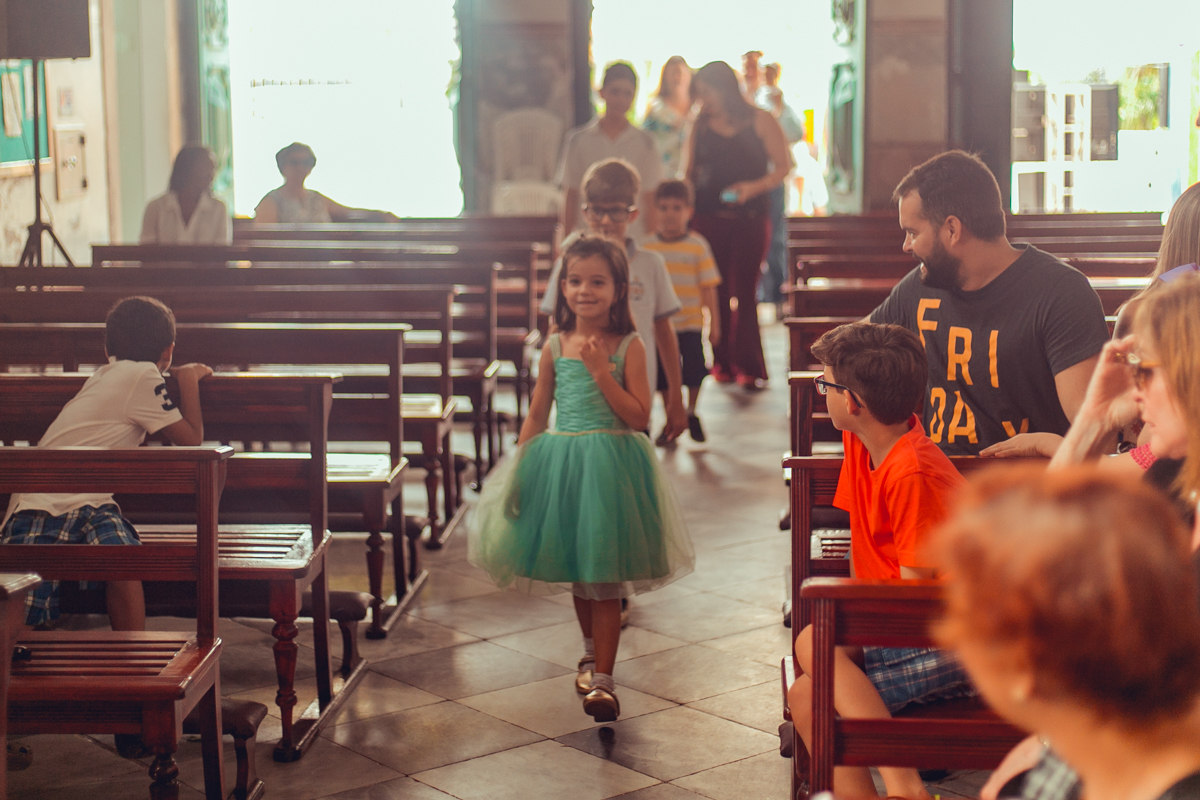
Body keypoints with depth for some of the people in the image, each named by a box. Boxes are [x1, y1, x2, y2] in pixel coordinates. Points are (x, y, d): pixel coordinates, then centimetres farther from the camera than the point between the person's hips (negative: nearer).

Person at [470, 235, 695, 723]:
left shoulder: (628, 347, -5)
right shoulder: (555, 347, 4)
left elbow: (639, 417, -12)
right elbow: (537, 414, 9)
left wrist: (601, 371, -18)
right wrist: (519, 471, 4)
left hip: (611, 466, -4)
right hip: (560, 463, 4)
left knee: (603, 575, -5)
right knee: (575, 572, 17)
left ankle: (602, 679, 0)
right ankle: (593, 651, 39)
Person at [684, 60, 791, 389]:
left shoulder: (760, 121, 3)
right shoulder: (700, 126, 12)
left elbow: (783, 166, 0)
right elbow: (689, 173, 15)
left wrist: (755, 186, -16)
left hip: (750, 217, -2)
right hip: (708, 217, 2)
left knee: (744, 290, -5)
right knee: (717, 291, 1)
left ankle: (748, 366, -1)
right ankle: (722, 362, 8)